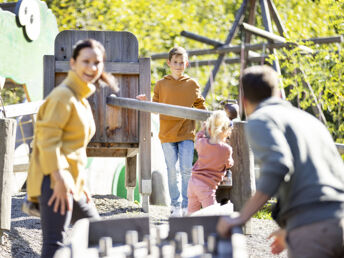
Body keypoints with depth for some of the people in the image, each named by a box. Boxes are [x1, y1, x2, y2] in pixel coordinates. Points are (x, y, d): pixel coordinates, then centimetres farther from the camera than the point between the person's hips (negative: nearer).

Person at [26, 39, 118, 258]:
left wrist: (81, 185, 21)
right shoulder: (63, 96, -11)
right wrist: (59, 180, -24)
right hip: (54, 182, -10)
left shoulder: (82, 99, 20)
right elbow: (47, 139, -19)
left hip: (72, 184, 10)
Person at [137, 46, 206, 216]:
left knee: (186, 170, -7)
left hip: (186, 133, 0)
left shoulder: (192, 84, 7)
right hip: (167, 134, 0)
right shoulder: (161, 84, 6)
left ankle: (186, 205, 2)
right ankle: (175, 205, 11)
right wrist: (145, 102, -9)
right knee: (172, 171, 2)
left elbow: (200, 107, 14)